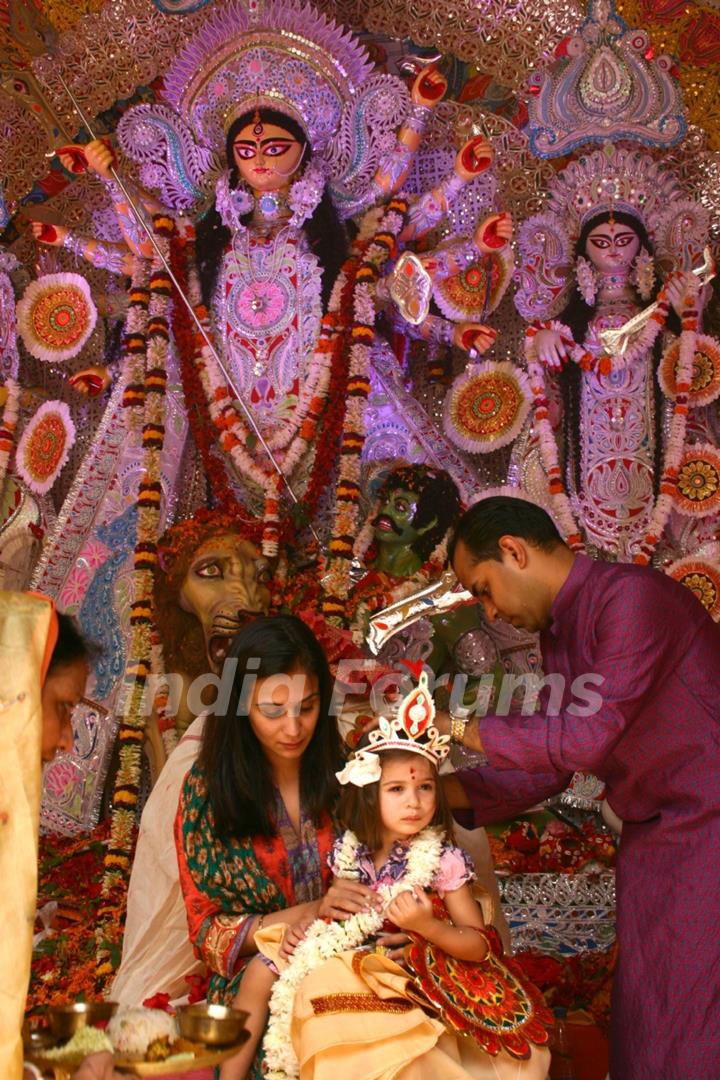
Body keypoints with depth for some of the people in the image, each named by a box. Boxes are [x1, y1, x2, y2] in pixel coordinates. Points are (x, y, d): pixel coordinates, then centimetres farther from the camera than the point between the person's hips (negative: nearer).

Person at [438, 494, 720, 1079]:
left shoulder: (632, 597, -19)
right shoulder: (557, 635, 10)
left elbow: (589, 738, -25)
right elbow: (547, 768, 10)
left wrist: (461, 729, -18)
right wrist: (434, 793, 1)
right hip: (650, 834, 9)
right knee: (639, 1025, 13)